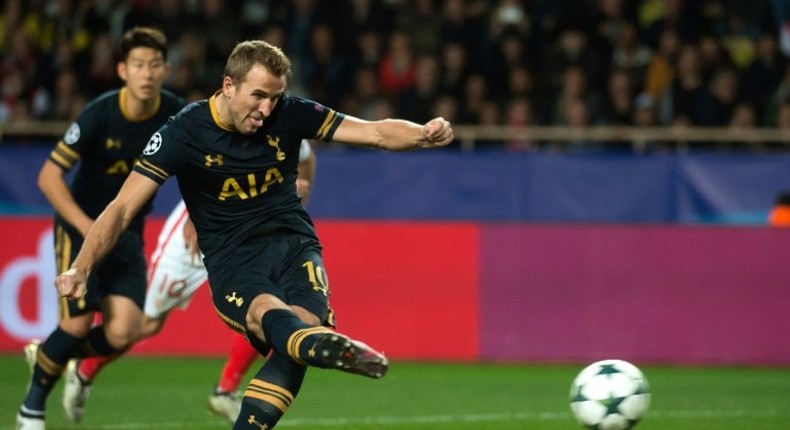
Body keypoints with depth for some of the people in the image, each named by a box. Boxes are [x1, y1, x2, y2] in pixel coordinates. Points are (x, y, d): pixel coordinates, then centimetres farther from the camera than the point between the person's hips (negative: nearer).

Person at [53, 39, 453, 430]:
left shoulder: (289, 114, 0)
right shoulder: (184, 133, -8)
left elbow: (375, 132, 0)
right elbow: (122, 209, -10)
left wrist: (423, 134, -21)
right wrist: (81, 268, -23)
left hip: (292, 242, 3)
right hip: (232, 261, -3)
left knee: (303, 319, -31)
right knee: (267, 312, -38)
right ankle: (327, 347, -74)